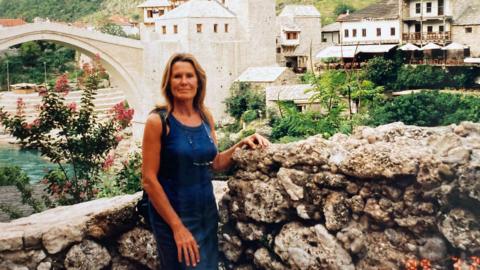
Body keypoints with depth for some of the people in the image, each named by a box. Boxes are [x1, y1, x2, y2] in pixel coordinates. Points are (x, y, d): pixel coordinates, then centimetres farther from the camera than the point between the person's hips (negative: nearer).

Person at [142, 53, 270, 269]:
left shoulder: (206, 117, 3)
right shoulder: (158, 121, -14)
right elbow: (149, 180, -15)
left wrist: (241, 145, -4)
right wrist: (177, 226, -17)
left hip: (207, 213, 6)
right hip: (173, 216, -6)